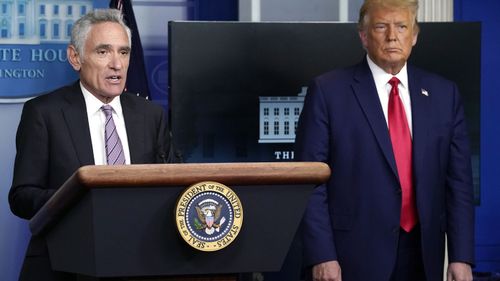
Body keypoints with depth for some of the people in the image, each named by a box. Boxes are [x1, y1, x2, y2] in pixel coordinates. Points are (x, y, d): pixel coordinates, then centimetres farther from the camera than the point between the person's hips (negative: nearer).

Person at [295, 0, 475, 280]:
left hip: (422, 257, 3)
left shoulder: (444, 94, 8)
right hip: (355, 258, -3)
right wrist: (321, 256, -12)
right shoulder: (328, 91, -2)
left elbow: (458, 181, 7)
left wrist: (462, 257, 0)